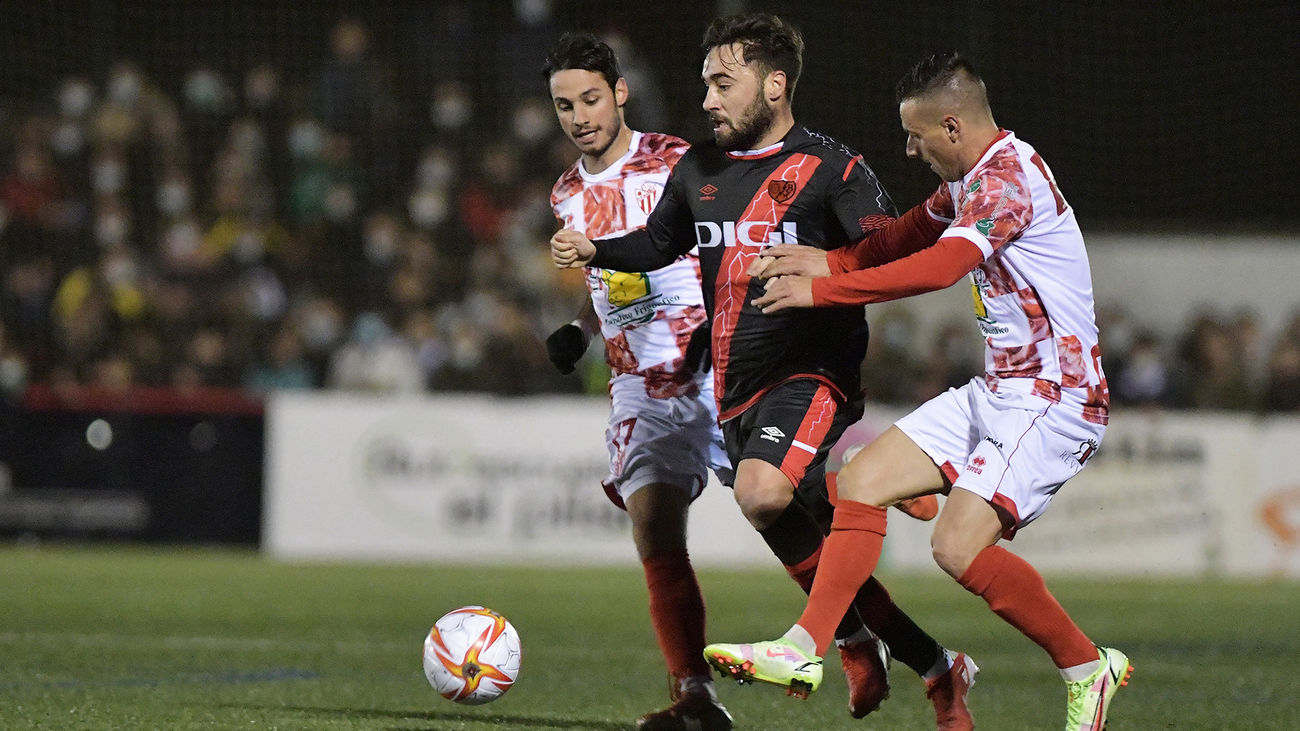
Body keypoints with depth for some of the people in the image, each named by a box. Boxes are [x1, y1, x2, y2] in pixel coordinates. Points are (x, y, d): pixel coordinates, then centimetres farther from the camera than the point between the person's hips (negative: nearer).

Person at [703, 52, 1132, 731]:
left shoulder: (1009, 177, -19)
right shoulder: (972, 178, 13)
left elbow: (939, 267, -31)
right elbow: (912, 234, 28)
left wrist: (820, 289, -24)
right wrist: (829, 261, 10)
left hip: (1055, 400, -10)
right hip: (997, 390, 10)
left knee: (959, 546, -21)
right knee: (863, 478, 2)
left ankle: (1087, 668, -6)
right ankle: (805, 646, 2)